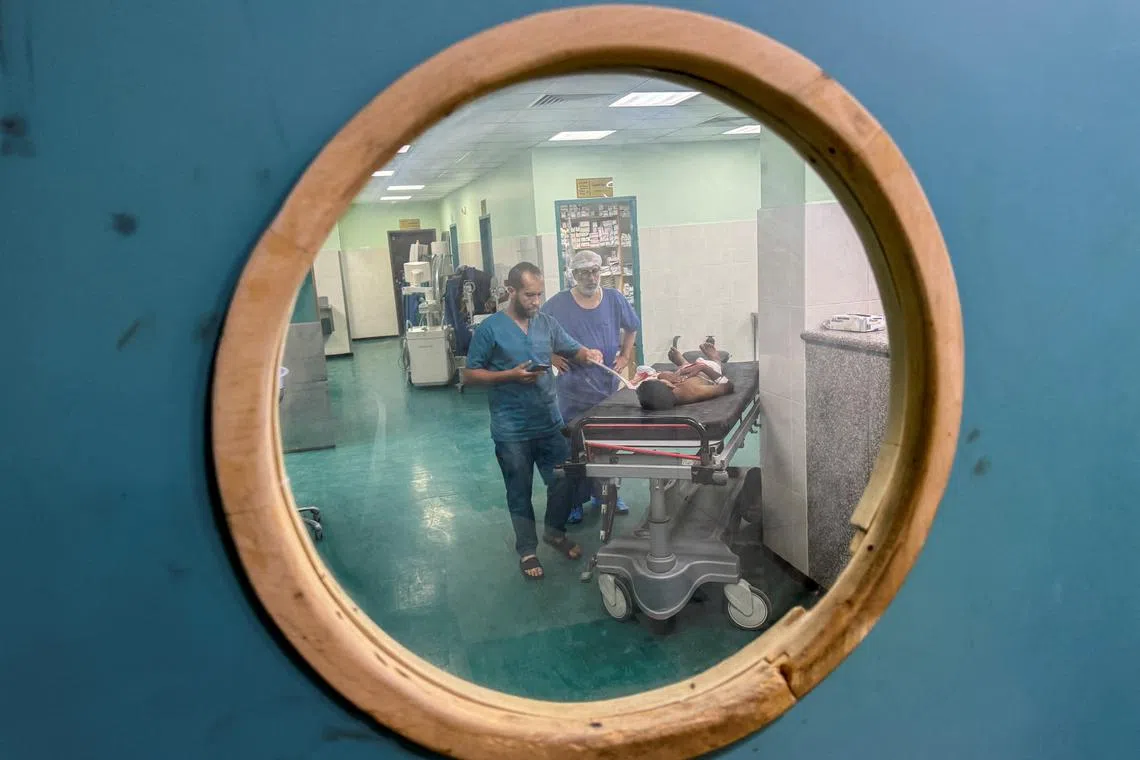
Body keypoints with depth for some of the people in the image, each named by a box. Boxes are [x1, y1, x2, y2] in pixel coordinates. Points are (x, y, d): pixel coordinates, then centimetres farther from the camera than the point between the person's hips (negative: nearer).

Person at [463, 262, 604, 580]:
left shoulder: (547, 322, 2)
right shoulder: (490, 329, -11)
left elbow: (574, 351, 10)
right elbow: (469, 376, -9)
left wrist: (589, 354, -14)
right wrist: (511, 375, -20)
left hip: (550, 422, 4)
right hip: (512, 430, -4)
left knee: (564, 482, 12)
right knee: (520, 492, 11)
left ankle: (555, 532, 39)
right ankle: (527, 550, 30)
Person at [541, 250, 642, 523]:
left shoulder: (614, 299, 3)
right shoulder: (558, 304, -6)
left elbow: (631, 328, 16)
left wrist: (625, 356, 6)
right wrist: (552, 357, -8)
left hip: (608, 384, 3)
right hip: (573, 386, -3)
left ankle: (606, 493, 28)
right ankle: (574, 501, 14)